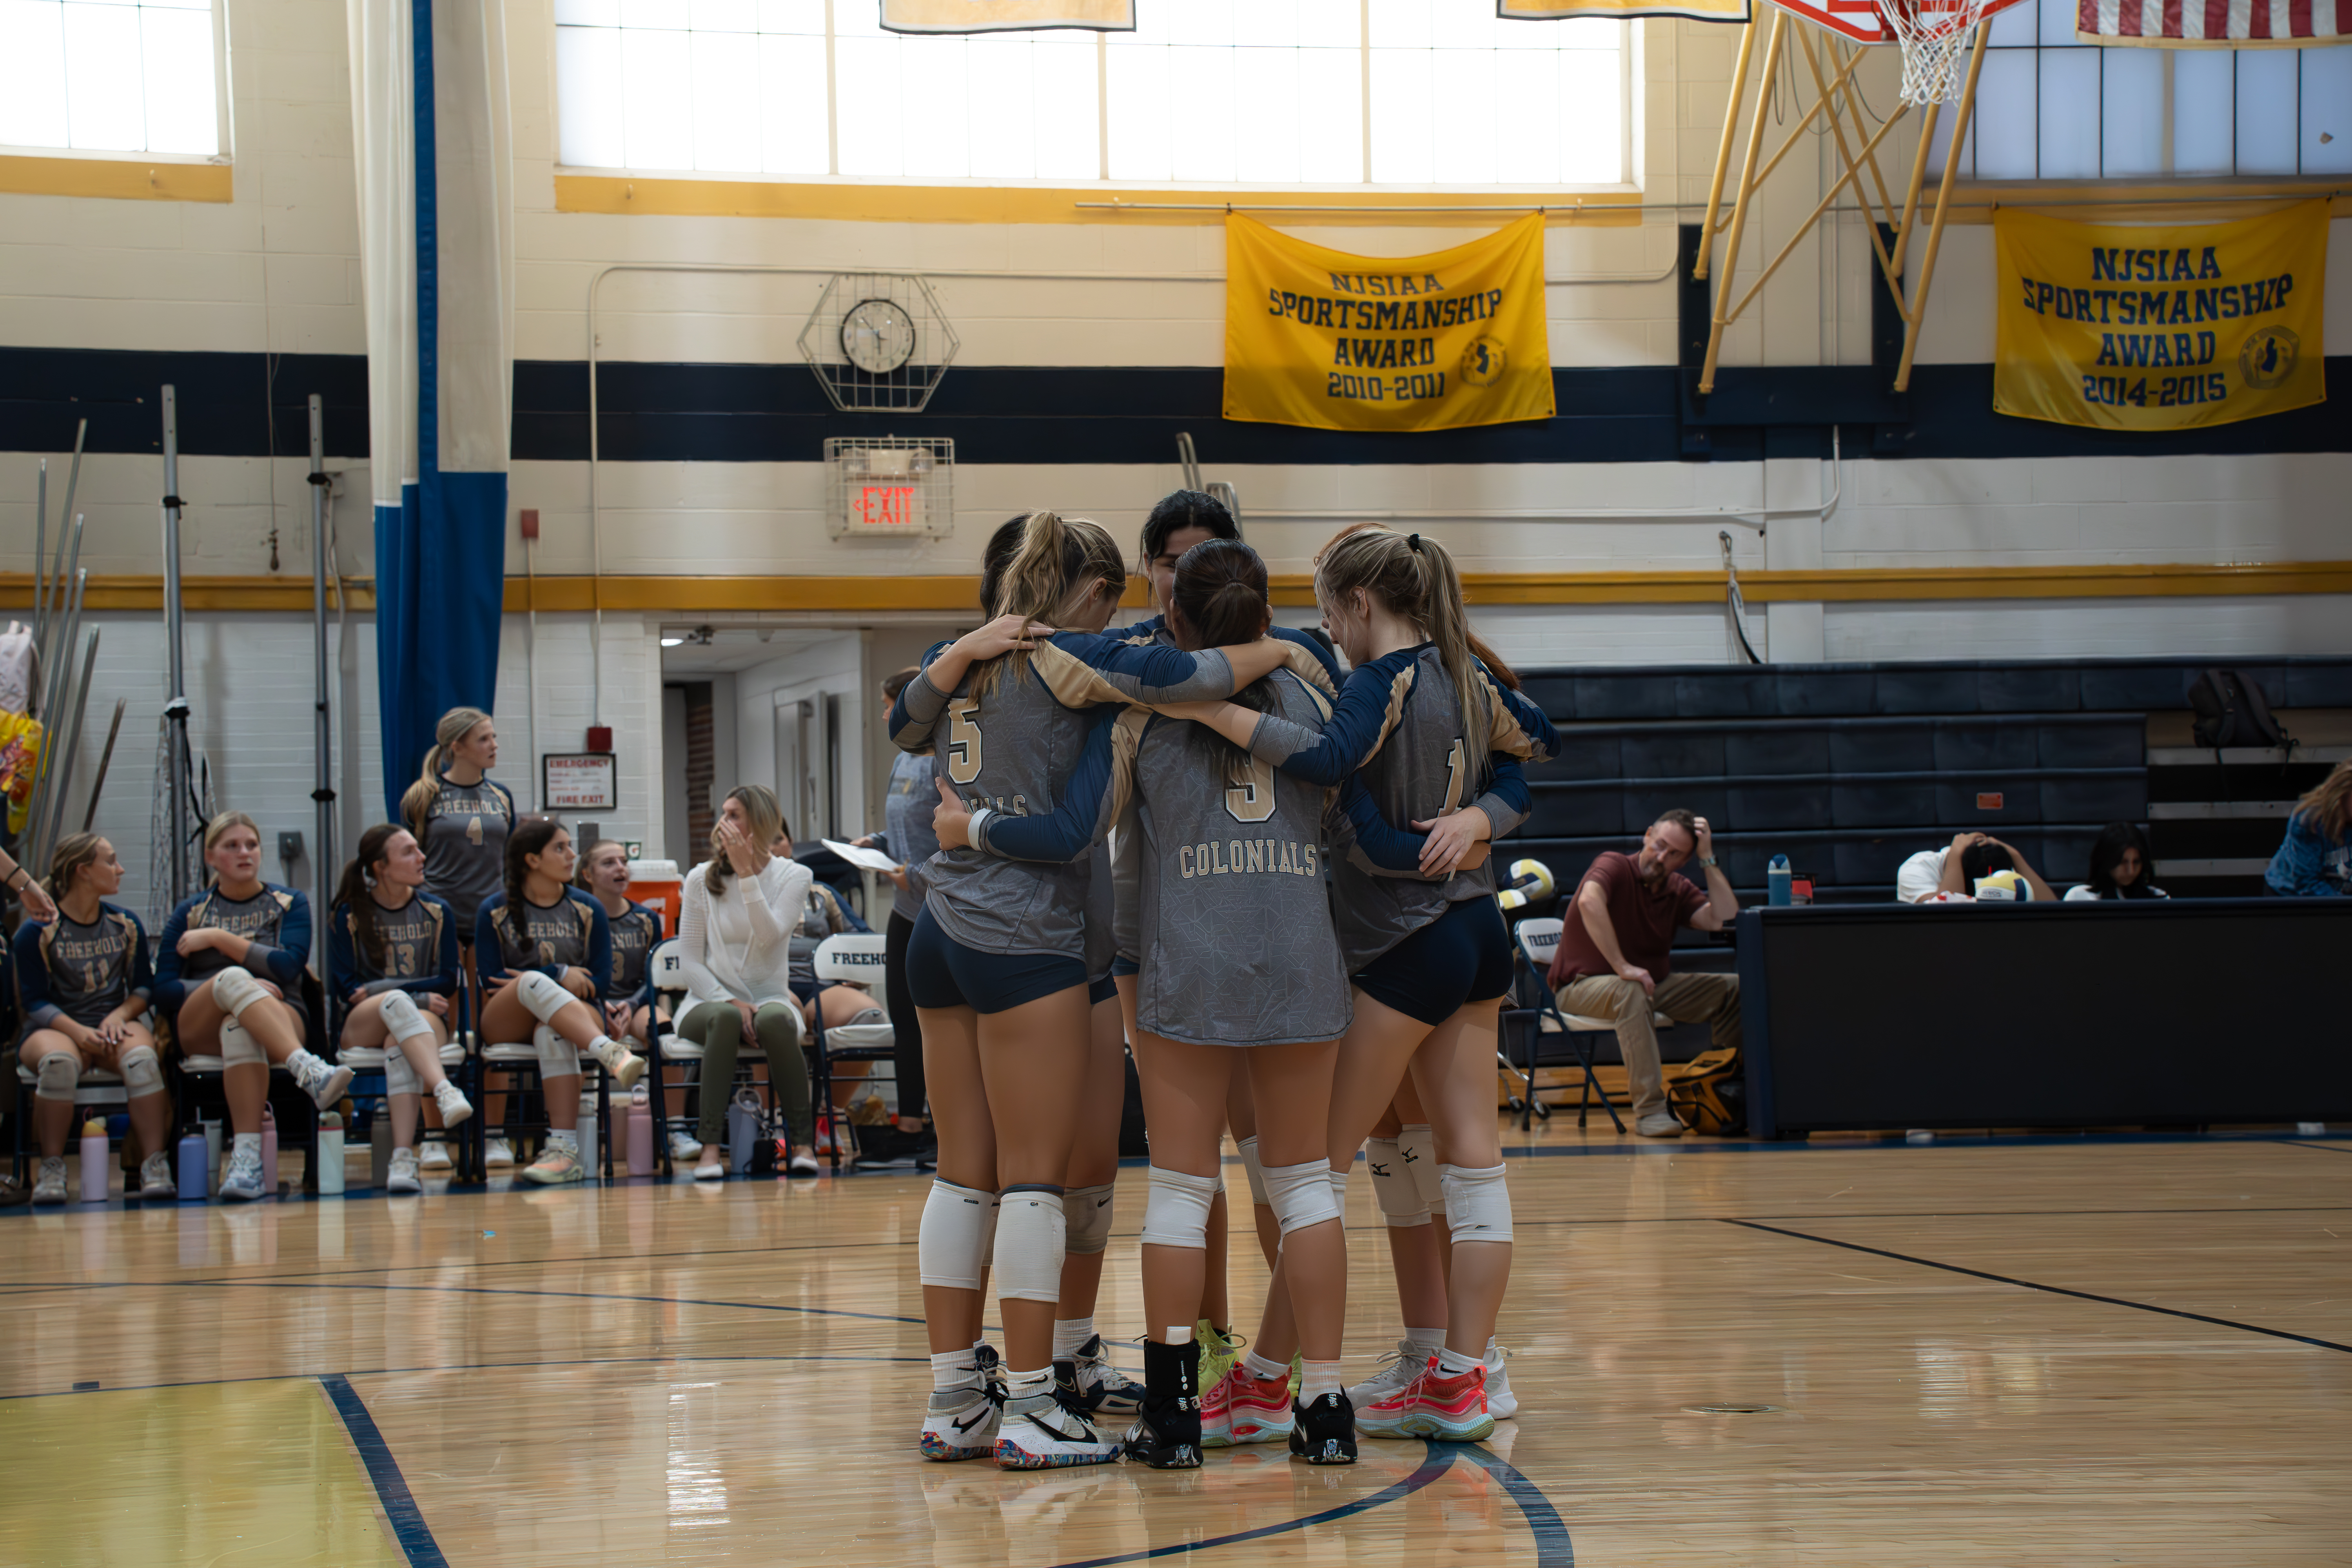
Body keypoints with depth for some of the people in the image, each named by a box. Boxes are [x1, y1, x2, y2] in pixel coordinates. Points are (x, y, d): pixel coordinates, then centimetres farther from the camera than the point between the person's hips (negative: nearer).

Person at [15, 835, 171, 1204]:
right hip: (56, 1028, -3)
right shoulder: (37, 931, -2)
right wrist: (79, 1032, -21)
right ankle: (51, 1171, -30)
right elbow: (35, 1000, -6)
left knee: (141, 1059, -33)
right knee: (58, 1062, -39)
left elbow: (144, 987, 12)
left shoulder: (126, 925, 11)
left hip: (115, 1024, 3)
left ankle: (156, 1166, -36)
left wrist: (119, 1016, -10)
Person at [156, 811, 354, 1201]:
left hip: (279, 1017, 0)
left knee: (239, 1028, -40)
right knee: (233, 977, -36)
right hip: (198, 1029, 0)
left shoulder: (290, 903, 16)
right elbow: (163, 990, 5)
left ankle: (246, 1155, -53)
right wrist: (241, 987, -10)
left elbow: (289, 967, -3)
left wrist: (220, 938, -4)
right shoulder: (191, 912, 18)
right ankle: (309, 1071, -57)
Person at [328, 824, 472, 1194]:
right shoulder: (348, 916, 4)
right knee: (397, 1002, -37)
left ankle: (403, 1159, -51)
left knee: (399, 1042, -37)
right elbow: (346, 988, -2)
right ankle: (445, 1091, -57)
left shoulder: (437, 912, 10)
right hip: (362, 1027, -1)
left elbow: (447, 983, 4)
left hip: (426, 1018, 1)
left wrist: (381, 989, -9)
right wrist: (419, 998, -11)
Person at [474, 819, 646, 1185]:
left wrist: (530, 982, -6)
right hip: (507, 1022, -1)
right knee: (533, 981, -36)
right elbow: (491, 982, -3)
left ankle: (565, 1149, -51)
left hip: (577, 1013, 1)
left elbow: (600, 983, 3)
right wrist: (558, 976, -10)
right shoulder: (494, 911, 8)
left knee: (552, 1033, -38)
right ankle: (609, 1052, -55)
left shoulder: (588, 911, 12)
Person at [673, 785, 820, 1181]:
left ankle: (803, 1142, -33)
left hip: (770, 997, 0)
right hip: (710, 1000, 0)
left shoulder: (793, 877, 4)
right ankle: (711, 1145, -42)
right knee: (725, 1019, -38)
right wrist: (730, 1002, -14)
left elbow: (770, 935, -15)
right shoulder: (701, 879, 6)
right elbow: (689, 961, 2)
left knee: (774, 1020, -38)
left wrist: (746, 873, -18)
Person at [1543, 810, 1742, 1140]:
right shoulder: (1615, 866, -15)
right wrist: (1623, 968, -39)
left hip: (1654, 984, 7)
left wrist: (1708, 860, -10)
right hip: (1583, 986, -7)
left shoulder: (1679, 890, 5)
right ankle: (1650, 1110, -42)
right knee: (1631, 992, -41)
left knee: (1734, 989, -6)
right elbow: (1589, 901, -37)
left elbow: (1726, 920, -9)